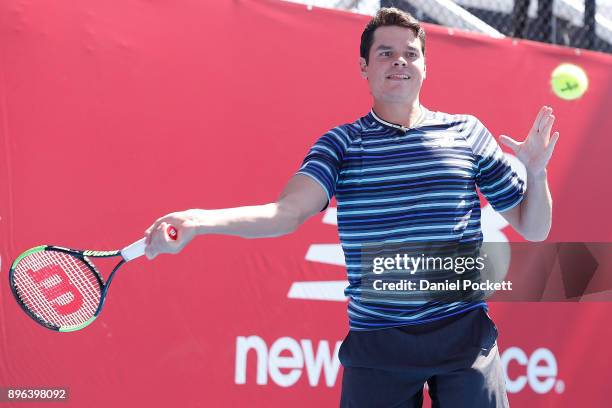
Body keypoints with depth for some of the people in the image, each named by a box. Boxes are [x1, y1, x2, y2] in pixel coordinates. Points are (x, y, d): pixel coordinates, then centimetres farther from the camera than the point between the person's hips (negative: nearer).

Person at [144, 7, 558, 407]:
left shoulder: (466, 132, 8)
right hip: (376, 345, 0)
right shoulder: (342, 143, 6)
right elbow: (286, 213, -11)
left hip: (463, 336, 1)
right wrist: (200, 220, -27)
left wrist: (536, 171, -7)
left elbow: (533, 229, 13)